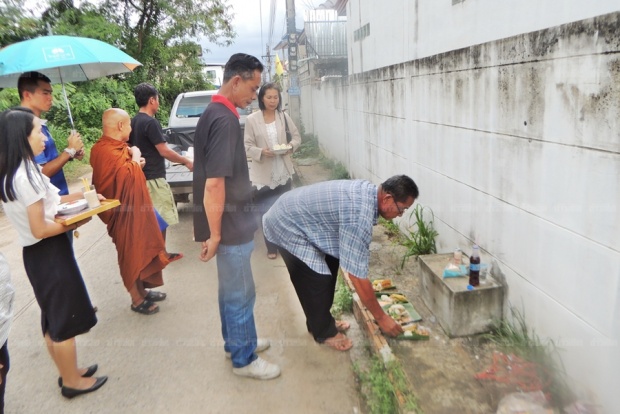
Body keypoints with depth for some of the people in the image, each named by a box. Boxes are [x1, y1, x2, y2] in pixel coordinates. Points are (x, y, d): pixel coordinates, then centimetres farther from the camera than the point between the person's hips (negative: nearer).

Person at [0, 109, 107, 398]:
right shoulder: (26, 176, -22)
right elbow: (40, 229, -22)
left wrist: (76, 196, 9)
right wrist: (77, 222, -11)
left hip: (35, 253, 10)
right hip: (49, 253, -9)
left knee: (53, 320, 21)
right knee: (66, 321, 6)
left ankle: (68, 373, 37)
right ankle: (73, 382, 22)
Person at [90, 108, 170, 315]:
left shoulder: (115, 146, 10)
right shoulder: (106, 151, -23)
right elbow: (128, 175, -31)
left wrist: (135, 162, 6)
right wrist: (135, 157, -15)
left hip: (133, 207, 10)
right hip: (123, 211, -10)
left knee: (141, 251, 19)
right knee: (132, 255, 1)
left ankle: (142, 290, 33)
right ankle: (137, 300, 15)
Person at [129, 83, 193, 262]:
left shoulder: (134, 122, 9)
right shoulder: (151, 122, -18)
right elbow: (164, 151, -18)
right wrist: (186, 161, -7)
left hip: (141, 177, 9)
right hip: (154, 178, -9)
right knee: (161, 218, 2)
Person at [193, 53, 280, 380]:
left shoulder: (214, 113, 9)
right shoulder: (224, 119, -22)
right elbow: (214, 184, -26)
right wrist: (215, 234, -20)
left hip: (231, 223, 10)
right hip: (231, 226, -10)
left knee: (231, 289, 22)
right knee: (240, 294, 6)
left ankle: (237, 341, 40)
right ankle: (244, 359, 23)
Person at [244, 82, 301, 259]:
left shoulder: (284, 117, 1)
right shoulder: (252, 119, -8)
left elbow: (297, 136, 8)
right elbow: (247, 146, -7)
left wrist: (291, 146, -12)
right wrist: (261, 151, -24)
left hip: (283, 172, 3)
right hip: (263, 174, -2)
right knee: (266, 212, 5)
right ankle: (271, 247, 22)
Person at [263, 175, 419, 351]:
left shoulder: (368, 190, -2)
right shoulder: (359, 216, -31)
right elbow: (357, 275, -27)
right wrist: (381, 317, -15)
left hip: (293, 216, 10)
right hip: (286, 225, -10)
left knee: (330, 265, 15)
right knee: (318, 280, -9)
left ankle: (321, 321, 29)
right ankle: (324, 332, 14)